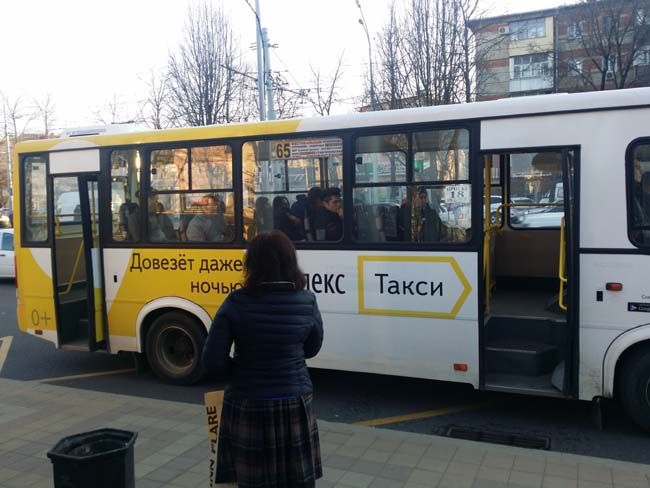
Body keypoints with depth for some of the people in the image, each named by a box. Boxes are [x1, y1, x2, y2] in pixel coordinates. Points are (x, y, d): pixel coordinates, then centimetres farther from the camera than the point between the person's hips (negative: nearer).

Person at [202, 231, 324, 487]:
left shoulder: (237, 302, -14)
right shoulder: (307, 301, -8)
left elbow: (212, 361, -12)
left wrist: (242, 371, 4)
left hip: (247, 406, -1)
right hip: (294, 405, 2)